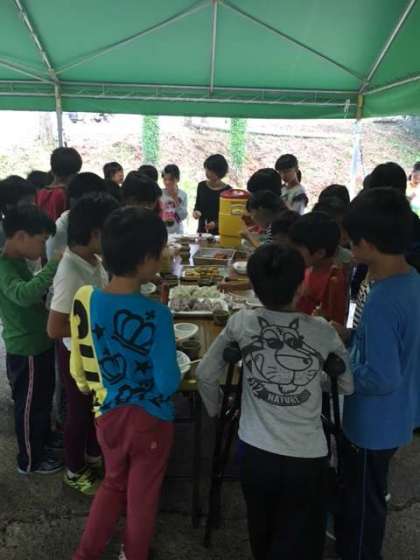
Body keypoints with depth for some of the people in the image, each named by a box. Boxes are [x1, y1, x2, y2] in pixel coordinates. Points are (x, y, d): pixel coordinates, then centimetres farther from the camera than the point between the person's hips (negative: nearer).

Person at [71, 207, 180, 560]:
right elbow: (168, 384, -21)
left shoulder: (83, 299, -12)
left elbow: (79, 369, -1)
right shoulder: (155, 314, -25)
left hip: (107, 415, 4)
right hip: (150, 419, -4)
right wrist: (172, 364, 0)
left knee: (113, 483, 29)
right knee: (142, 495, 20)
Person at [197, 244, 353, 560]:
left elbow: (206, 374, 1)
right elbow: (350, 386, 3)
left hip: (255, 451, 2)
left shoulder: (241, 323, -7)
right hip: (307, 458, -2)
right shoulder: (323, 332, -9)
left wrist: (216, 410, 19)